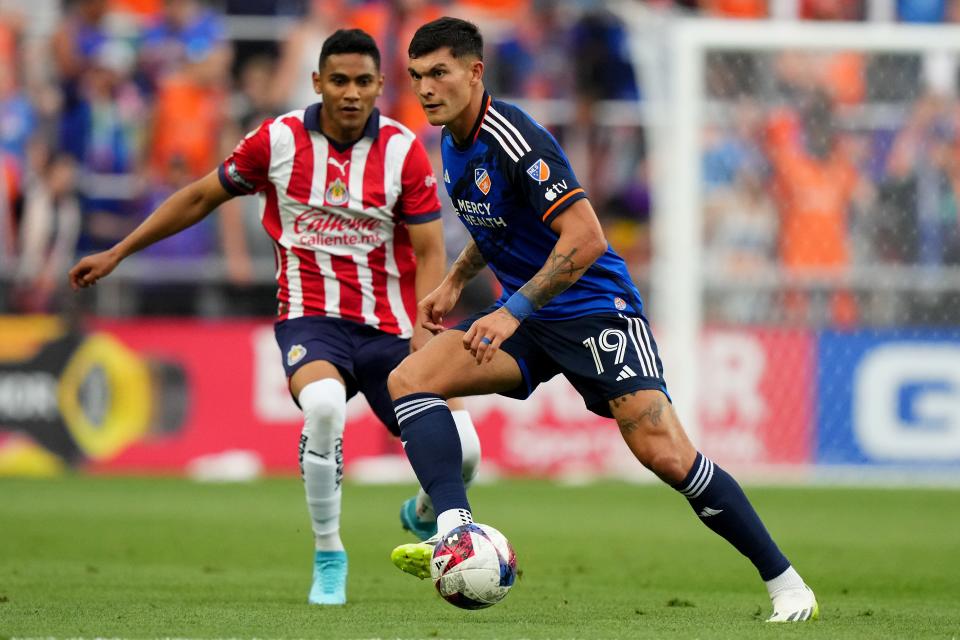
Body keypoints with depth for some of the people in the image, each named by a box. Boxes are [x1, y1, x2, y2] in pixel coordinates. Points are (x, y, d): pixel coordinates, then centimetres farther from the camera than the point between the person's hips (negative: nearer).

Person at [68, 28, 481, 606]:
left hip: (389, 329, 2)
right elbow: (202, 197, 11)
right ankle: (329, 558, -16)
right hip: (310, 318, -2)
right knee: (324, 404, -36)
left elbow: (430, 250, -3)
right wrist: (115, 255, 14)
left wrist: (426, 328, -21)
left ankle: (425, 516, 29)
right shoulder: (278, 140, -3)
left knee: (459, 450, -11)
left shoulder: (404, 150, -5)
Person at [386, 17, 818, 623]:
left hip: (595, 308, -9)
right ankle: (456, 534, -25)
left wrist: (513, 312, -29)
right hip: (527, 319, 9)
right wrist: (454, 282, 17)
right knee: (408, 380, -13)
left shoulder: (515, 140, -21)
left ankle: (786, 584, -7)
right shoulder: (453, 143, 7)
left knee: (668, 456, -19)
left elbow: (585, 238, -28)